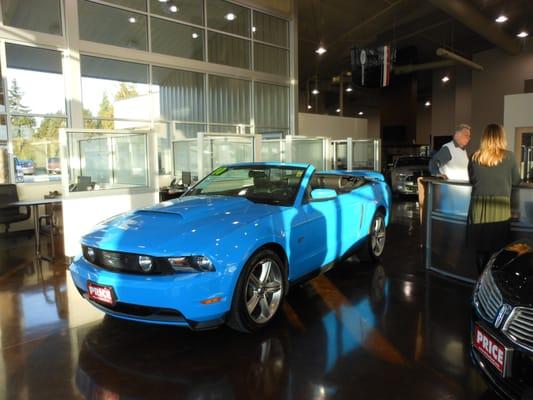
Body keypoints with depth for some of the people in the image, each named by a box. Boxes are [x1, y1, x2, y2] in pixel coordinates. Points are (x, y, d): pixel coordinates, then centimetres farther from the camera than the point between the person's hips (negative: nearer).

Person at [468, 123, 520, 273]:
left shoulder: (475, 157, 1)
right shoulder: (509, 156, -4)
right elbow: (516, 181, 8)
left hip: (479, 207, 2)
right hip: (499, 207, -2)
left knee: (480, 249, 10)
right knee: (497, 249, 7)